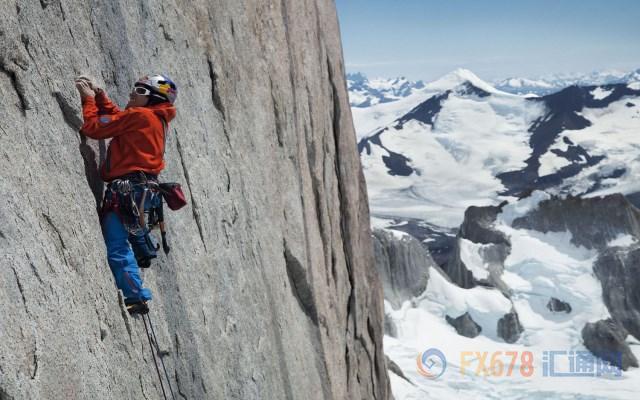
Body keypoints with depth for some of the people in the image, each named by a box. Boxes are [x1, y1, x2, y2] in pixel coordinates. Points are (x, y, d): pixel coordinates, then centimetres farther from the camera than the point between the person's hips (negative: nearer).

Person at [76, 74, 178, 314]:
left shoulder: (139, 115, -9)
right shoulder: (157, 119, 17)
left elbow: (93, 128, -6)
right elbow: (116, 117, 30)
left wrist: (89, 99, 7)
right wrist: (99, 95, 21)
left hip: (126, 190, -10)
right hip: (142, 189, 10)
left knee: (118, 247, -11)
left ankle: (136, 298, -13)